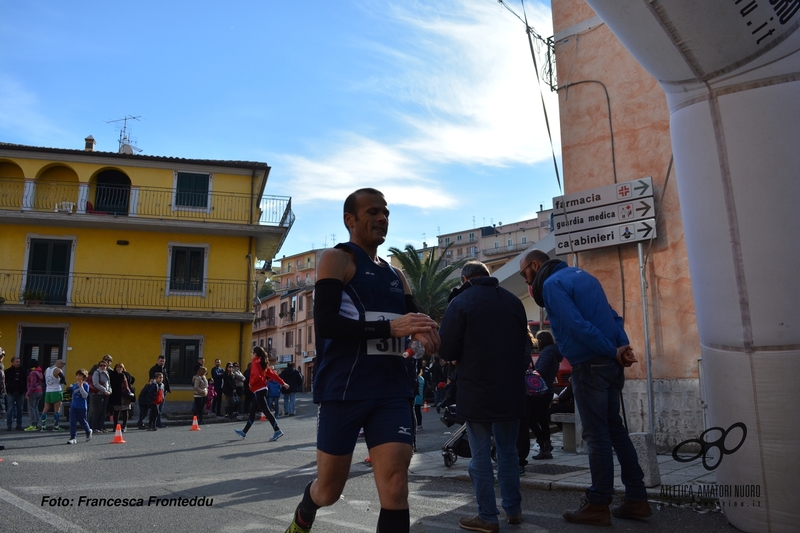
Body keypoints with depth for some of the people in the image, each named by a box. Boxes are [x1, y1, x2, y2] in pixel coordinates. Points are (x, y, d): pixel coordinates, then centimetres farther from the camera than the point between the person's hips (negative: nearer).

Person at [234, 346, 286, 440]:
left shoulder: (255, 363, -11)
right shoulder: (263, 363, 14)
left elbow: (257, 376, -26)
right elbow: (272, 374, 12)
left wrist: (251, 383, -9)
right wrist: (283, 383, 12)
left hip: (258, 390, -10)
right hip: (262, 389, 10)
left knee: (265, 411, -11)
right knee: (252, 411, 15)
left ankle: (277, 431, -14)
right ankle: (244, 432, 24)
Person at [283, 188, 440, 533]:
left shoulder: (396, 276, 17)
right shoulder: (336, 259, -3)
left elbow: (412, 320, 17)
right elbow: (325, 324, -15)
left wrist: (423, 333, -8)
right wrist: (390, 327, -24)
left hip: (391, 390, 5)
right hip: (344, 390, -4)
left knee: (395, 487, -6)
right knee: (330, 490, 10)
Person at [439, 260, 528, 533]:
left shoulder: (460, 302, -9)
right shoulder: (513, 300, 7)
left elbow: (447, 351, -9)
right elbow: (524, 343, 17)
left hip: (477, 390, -5)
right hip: (511, 389, 5)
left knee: (481, 455, 4)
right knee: (508, 450, 17)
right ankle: (513, 509, 24)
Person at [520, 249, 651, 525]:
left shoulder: (551, 283, -9)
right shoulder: (582, 275, 19)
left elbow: (577, 325, -20)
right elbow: (612, 315, 14)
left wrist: (612, 352, -13)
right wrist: (623, 346, 1)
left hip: (589, 365, -9)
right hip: (610, 364, 9)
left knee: (596, 435, -2)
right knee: (614, 429, 14)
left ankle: (598, 505, 7)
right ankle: (637, 498, 19)